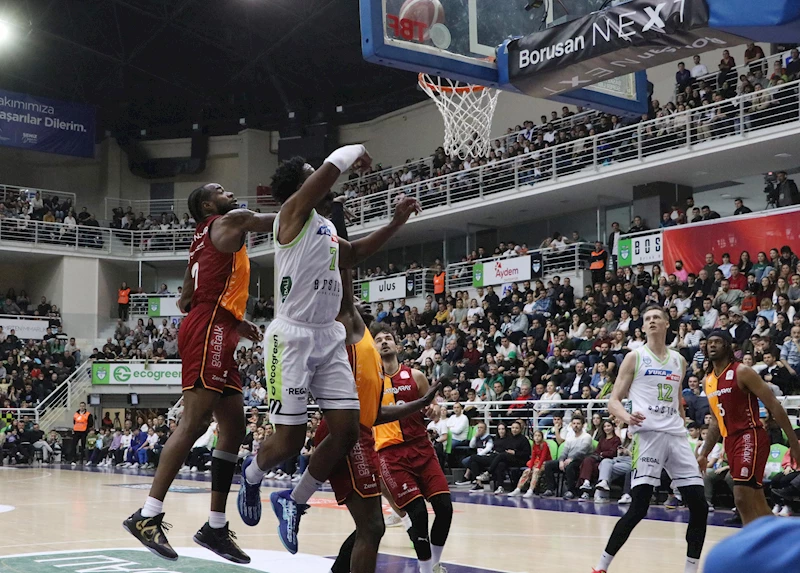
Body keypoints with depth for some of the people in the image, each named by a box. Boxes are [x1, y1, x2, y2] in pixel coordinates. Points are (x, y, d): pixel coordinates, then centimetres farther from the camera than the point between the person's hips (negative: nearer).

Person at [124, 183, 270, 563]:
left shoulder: (204, 241, 26)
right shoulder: (229, 222, 1)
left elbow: (186, 302, 26)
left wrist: (235, 322, 25)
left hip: (215, 334, 10)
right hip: (210, 331, -10)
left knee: (234, 426, 6)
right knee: (194, 423, -15)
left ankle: (215, 527, 7)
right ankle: (148, 515, -17)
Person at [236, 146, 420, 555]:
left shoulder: (327, 228, 19)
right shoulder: (293, 211, -6)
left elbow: (355, 253, 38)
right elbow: (334, 165, -16)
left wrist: (397, 223, 29)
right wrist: (359, 153, 5)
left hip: (330, 337, 8)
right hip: (293, 336, -8)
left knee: (347, 432, -2)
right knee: (289, 440, -4)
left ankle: (293, 502, 17)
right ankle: (251, 475, 30)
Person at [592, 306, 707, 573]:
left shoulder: (679, 361, 17)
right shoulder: (635, 357, 3)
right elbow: (613, 401, -1)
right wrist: (627, 417, -21)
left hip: (676, 436, 5)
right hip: (647, 434, -5)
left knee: (699, 506, 0)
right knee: (639, 507, -14)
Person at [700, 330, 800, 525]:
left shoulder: (742, 372, -9)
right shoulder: (708, 380, 13)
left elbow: (774, 406, -11)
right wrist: (704, 454, 19)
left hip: (750, 437, -8)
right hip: (730, 441, 8)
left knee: (742, 499, -17)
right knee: (757, 504, 11)